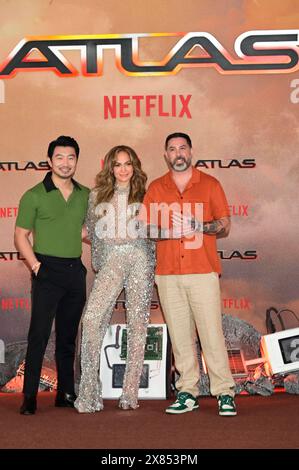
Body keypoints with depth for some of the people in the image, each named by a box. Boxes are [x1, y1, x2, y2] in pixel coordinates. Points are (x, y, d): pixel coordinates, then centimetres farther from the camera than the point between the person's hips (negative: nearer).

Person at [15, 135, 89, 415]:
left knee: (68, 336, 12)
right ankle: (29, 397, 2)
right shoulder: (34, 196, -3)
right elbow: (21, 236, -2)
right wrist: (36, 266, -11)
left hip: (75, 271, 5)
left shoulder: (85, 195, 10)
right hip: (47, 271, -4)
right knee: (39, 335, -6)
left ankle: (66, 393, 21)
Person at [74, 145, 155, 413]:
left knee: (138, 324, -3)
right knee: (92, 318, -18)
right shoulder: (97, 196, 15)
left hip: (140, 260, 0)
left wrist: (154, 267, 5)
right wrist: (98, 264, 10)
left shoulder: (144, 195, 13)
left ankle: (130, 394, 4)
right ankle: (89, 393, -12)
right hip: (111, 260, 0)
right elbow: (93, 232, 17)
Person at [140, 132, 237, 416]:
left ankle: (224, 393, 3)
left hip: (203, 270, -2)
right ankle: (188, 393, 12)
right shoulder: (155, 188, 13)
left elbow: (225, 227, 4)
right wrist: (171, 231, -11)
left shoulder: (210, 184, 8)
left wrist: (197, 226, -15)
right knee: (180, 335, 4)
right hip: (167, 273, 2)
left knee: (212, 332, -5)